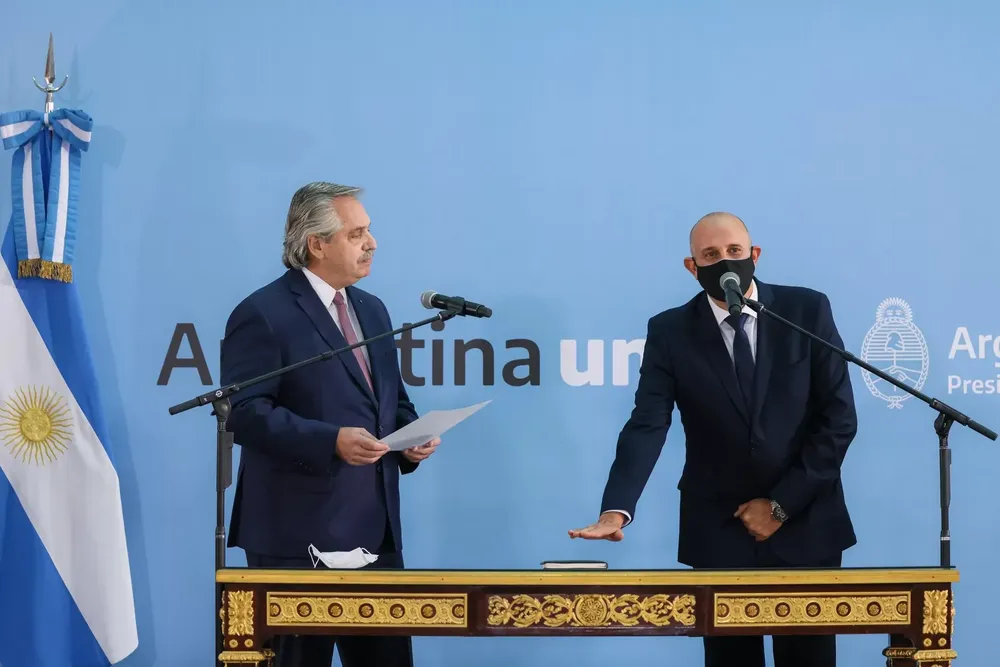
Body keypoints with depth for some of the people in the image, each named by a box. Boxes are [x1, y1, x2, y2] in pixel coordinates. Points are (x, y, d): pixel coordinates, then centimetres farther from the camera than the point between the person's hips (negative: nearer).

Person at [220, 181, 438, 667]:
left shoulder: (372, 310, 16)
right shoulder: (263, 315, -9)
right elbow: (246, 412, -17)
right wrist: (332, 441, -26)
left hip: (375, 530, 7)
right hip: (298, 533, -7)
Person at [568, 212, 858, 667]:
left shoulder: (807, 310, -3)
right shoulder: (670, 331, -3)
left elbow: (839, 418, -5)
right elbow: (646, 426, -14)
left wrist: (781, 504, -10)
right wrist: (617, 509, -30)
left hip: (804, 525, 0)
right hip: (719, 531, 0)